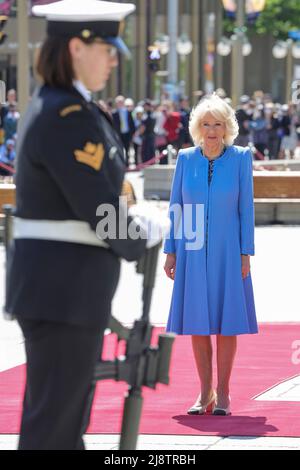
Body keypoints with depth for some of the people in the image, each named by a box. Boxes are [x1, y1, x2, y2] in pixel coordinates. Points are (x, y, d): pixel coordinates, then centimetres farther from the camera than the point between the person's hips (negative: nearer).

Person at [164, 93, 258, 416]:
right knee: (197, 323, 4)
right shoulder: (186, 159, 2)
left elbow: (246, 207, -1)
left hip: (227, 253, -2)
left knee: (226, 322, 1)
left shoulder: (241, 158, -2)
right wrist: (170, 252, 4)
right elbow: (176, 207, 7)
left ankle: (222, 394, 10)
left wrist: (246, 254, -5)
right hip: (193, 253, 2)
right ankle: (205, 393, 15)